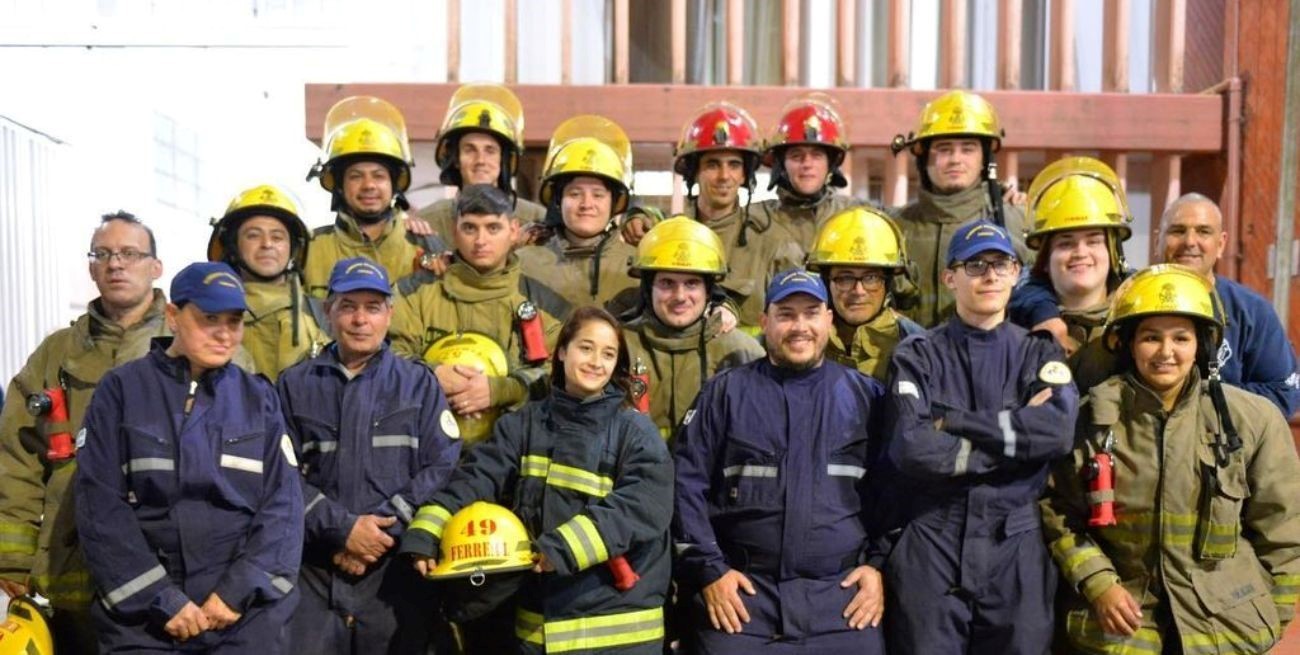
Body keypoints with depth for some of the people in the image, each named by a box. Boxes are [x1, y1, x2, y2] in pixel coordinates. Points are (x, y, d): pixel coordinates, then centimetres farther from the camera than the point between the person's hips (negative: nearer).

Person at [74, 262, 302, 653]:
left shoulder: (259, 398, 6)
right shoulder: (122, 389, 0)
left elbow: (282, 504, 0)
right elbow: (100, 504, -6)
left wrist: (238, 591, -11)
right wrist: (160, 600, -11)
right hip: (143, 613, -1)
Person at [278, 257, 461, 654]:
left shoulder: (419, 383, 10)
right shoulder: (295, 386, 9)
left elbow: (442, 467, -1)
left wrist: (381, 531, -10)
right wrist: (343, 530, -12)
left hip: (397, 569, 0)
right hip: (313, 570, 0)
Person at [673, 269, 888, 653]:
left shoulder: (865, 394, 9)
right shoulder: (725, 392, 5)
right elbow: (687, 483, 1)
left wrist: (879, 563, 1)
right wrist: (708, 569, -5)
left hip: (841, 593, 1)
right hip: (741, 592, -1)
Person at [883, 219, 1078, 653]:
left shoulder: (1040, 353, 10)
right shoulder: (918, 356, 3)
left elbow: (1058, 429, -11)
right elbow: (911, 447, -13)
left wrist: (955, 422, -12)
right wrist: (1017, 434, -9)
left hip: (1015, 549, 2)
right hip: (928, 549, -1)